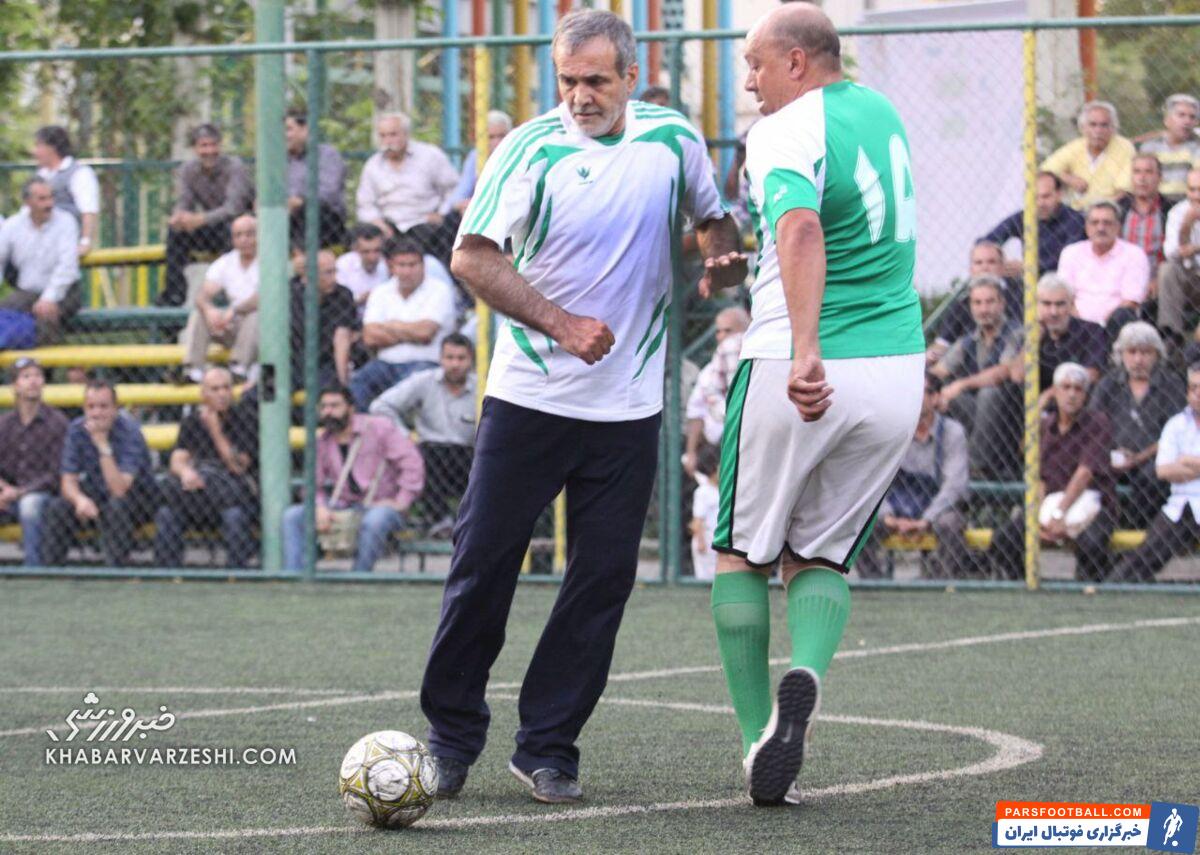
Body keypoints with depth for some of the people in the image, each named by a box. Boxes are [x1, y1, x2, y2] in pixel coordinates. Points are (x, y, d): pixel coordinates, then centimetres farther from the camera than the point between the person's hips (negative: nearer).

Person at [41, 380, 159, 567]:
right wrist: (80, 499, -30)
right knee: (57, 508, -21)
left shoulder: (129, 431, -23)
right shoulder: (77, 430, -8)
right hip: (97, 497, 4)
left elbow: (119, 490, -32)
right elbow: (68, 482, -7)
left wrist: (103, 445, -38)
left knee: (116, 507, -37)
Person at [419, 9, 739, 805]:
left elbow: (712, 216, 20)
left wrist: (725, 255, -3)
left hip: (630, 406, 3)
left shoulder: (674, 139, 2)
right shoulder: (532, 149, -9)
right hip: (529, 399, -2)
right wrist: (560, 323, -21)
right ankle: (452, 735, 14)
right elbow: (472, 256, -14)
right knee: (484, 562, -1)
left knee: (603, 579, 0)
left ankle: (548, 747, 10)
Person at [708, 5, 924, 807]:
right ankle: (805, 676, -15)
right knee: (822, 556, 15)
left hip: (803, 374, -6)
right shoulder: (884, 114, 12)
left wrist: (805, 350, -43)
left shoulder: (786, 132, -12)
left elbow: (802, 230, -32)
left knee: (743, 552, 12)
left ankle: (758, 740, 4)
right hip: (898, 372, 6)